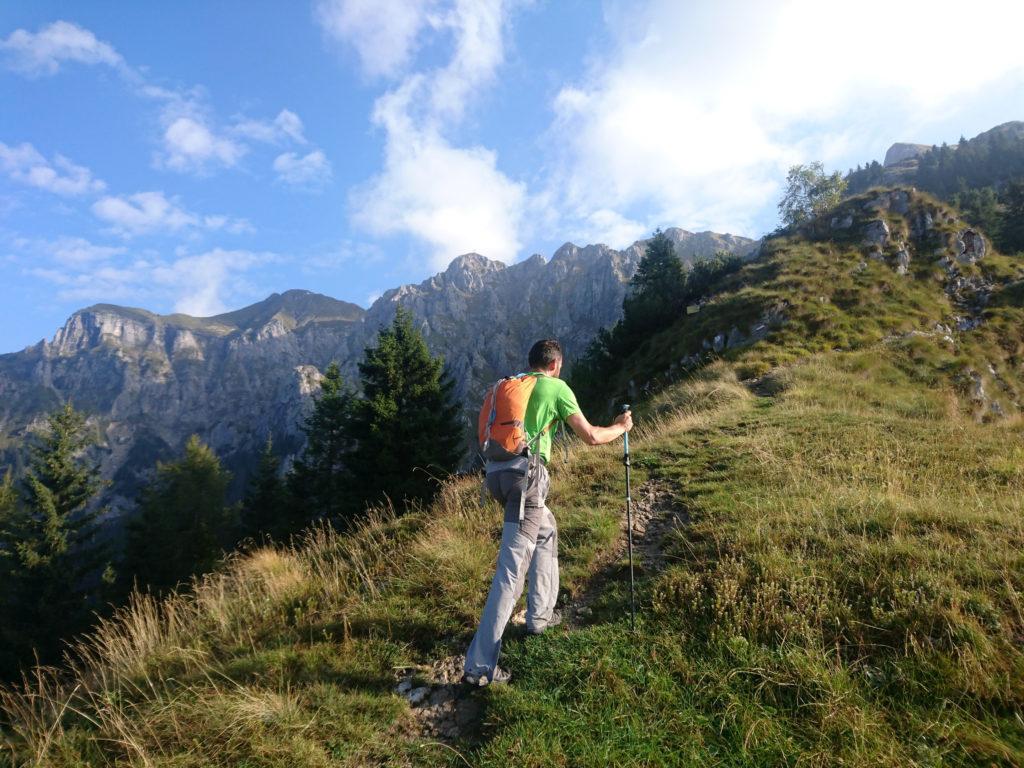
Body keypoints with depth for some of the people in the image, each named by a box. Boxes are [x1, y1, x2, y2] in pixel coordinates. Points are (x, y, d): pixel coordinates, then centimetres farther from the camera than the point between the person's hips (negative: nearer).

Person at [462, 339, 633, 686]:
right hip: (525, 474, -7)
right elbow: (590, 437, 2)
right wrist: (621, 427, 22)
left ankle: (540, 615, 38)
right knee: (512, 570, -5)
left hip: (496, 472, 8)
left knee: (546, 532, 29)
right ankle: (480, 666, -3)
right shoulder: (556, 387, 3)